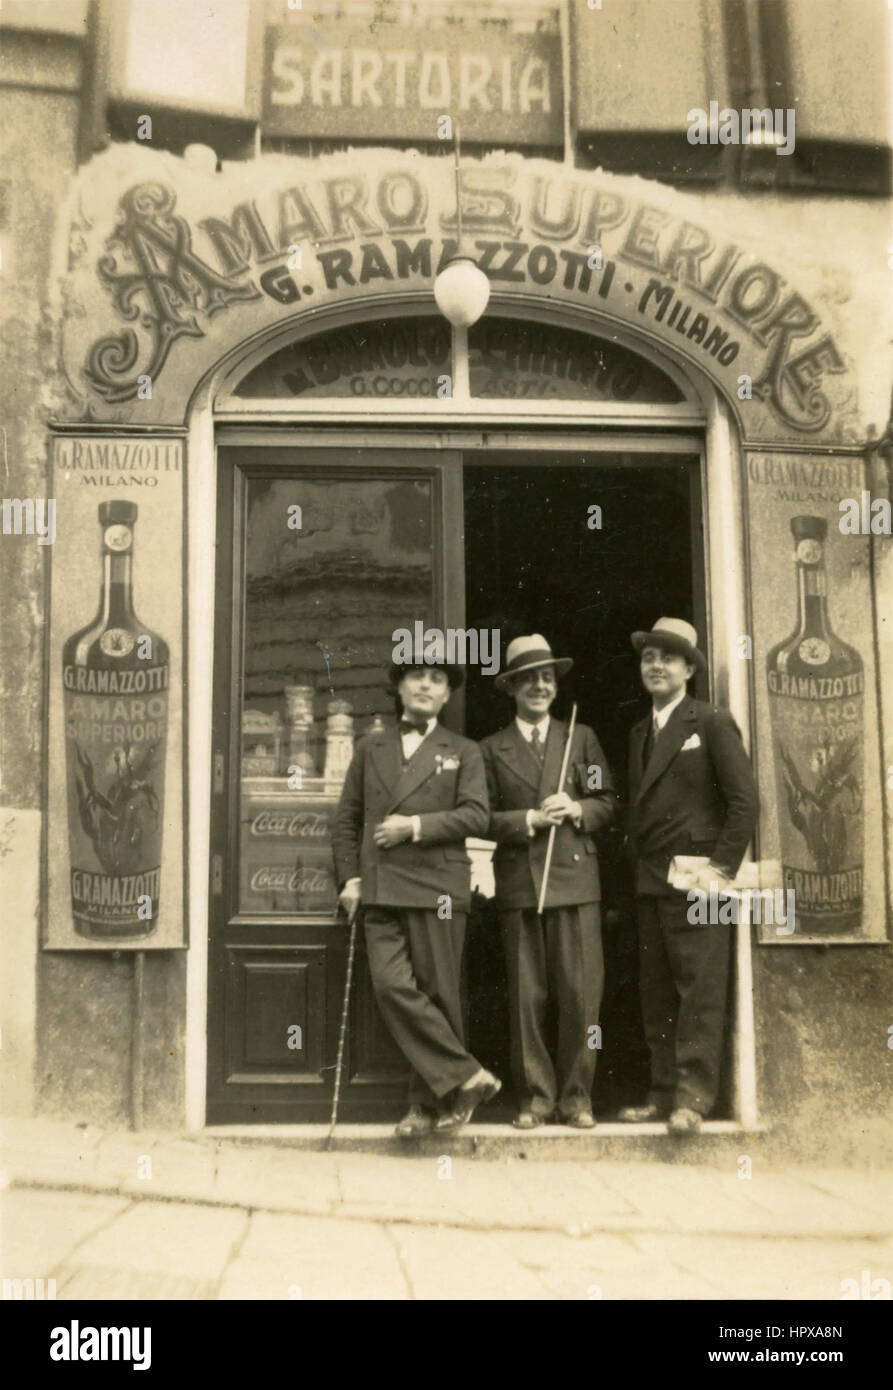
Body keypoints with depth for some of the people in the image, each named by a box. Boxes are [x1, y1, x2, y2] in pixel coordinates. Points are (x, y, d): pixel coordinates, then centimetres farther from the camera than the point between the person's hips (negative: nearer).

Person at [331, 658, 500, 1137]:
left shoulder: (463, 752, 11)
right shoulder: (370, 748, 17)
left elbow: (476, 815, -2)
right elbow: (346, 818, 16)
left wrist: (416, 825, -12)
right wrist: (350, 877, 5)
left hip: (437, 888, -2)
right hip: (380, 890, 2)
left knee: (437, 994, 0)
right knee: (391, 985, -13)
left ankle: (430, 1102, 14)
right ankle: (465, 1077, -3)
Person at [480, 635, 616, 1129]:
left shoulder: (582, 737, 14)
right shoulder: (492, 749, 11)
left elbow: (607, 803, 11)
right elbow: (484, 818, 4)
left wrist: (576, 810, -8)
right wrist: (531, 819, -9)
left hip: (575, 880, 0)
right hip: (519, 884, 0)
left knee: (580, 995, -3)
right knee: (526, 996, 3)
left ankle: (576, 1095, 9)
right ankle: (535, 1096, 13)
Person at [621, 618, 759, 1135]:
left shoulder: (713, 723, -1)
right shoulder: (640, 733, 19)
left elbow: (746, 800, -8)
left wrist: (721, 868, -13)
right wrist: (638, 866, 6)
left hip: (695, 879, -7)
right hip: (651, 881, 7)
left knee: (700, 992, -6)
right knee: (657, 995, 8)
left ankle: (693, 1097, -2)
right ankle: (664, 1092, 14)